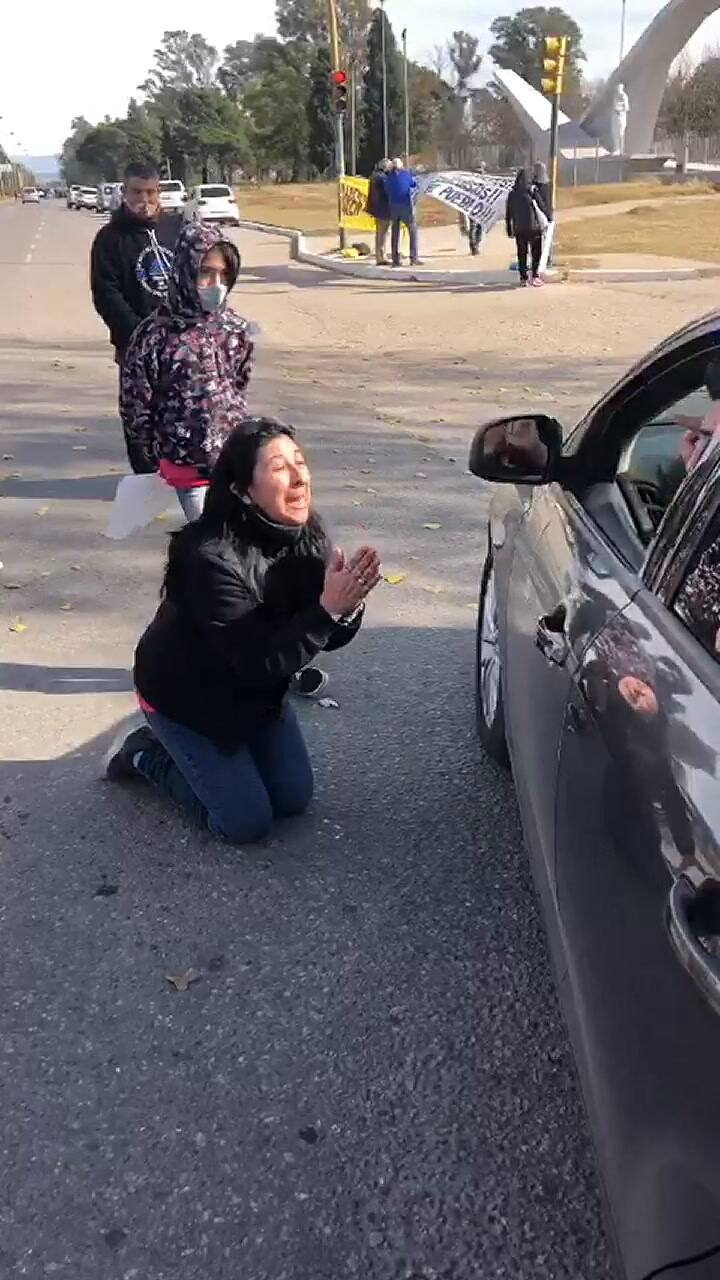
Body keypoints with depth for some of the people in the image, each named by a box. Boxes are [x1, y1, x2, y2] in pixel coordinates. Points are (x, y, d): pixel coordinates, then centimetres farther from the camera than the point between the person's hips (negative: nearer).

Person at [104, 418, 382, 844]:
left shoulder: (308, 535, -14)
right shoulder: (210, 557, -33)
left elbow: (330, 636, -9)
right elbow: (259, 661, -32)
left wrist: (348, 606, -31)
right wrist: (327, 609, -40)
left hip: (257, 692, 7)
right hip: (186, 697, -6)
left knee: (294, 799, 9)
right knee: (248, 822, -3)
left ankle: (188, 752, 28)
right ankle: (145, 753, 17)